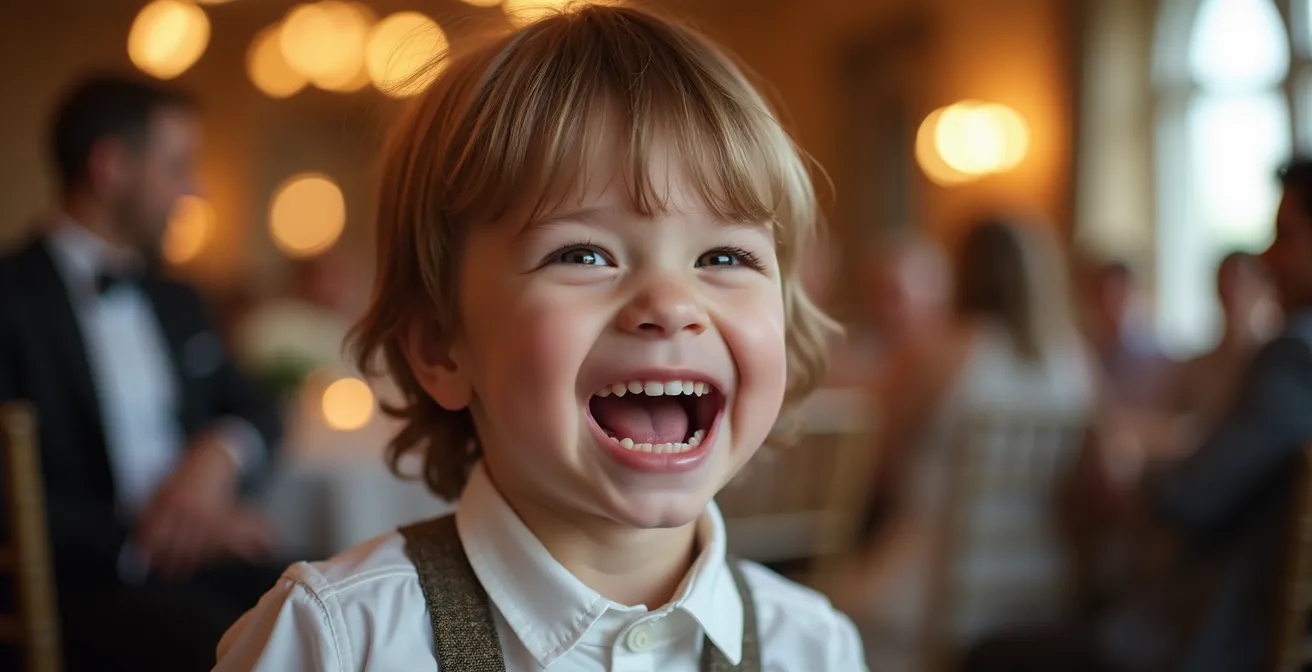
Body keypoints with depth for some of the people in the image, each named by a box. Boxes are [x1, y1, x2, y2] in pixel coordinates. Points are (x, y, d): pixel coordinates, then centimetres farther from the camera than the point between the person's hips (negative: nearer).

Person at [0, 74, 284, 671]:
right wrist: (143, 538, -19)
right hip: (83, 583, -6)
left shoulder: (175, 300, 19)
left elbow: (254, 410, 23)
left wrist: (219, 453, 0)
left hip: (203, 557, 6)